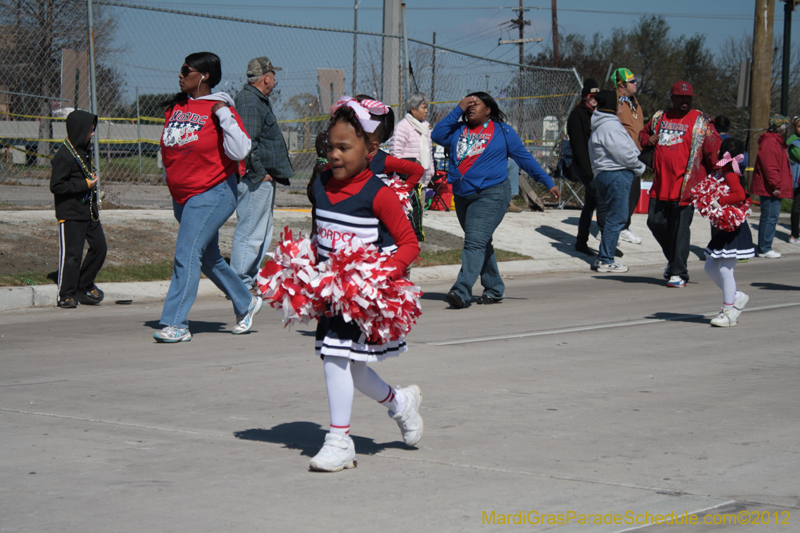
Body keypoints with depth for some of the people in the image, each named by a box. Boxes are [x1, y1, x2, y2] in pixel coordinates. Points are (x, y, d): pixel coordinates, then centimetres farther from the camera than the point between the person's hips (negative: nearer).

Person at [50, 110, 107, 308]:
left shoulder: (84, 150, 13)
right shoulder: (64, 155, -16)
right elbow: (56, 186, -19)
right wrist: (85, 184, -19)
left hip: (89, 210, 9)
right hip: (70, 213, -9)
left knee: (99, 247, 8)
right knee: (71, 253, -6)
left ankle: (84, 286, 22)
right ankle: (66, 295, 4)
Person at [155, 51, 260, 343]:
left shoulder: (219, 109, -11)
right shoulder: (176, 107, 8)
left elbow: (239, 151, -21)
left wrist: (224, 116, -24)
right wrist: (170, 178, 22)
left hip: (212, 194, -8)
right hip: (182, 196, 8)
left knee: (187, 255, -15)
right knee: (208, 259, 17)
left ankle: (175, 324, -14)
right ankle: (246, 303, 35)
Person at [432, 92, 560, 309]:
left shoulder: (502, 131, 5)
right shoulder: (458, 130, 14)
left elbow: (524, 158, 10)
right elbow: (437, 135, -3)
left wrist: (548, 182, 10)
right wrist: (458, 110, -2)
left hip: (491, 195, -6)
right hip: (462, 196, 6)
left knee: (475, 242, -18)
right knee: (481, 244, 13)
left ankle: (461, 291, -27)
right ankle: (495, 289, 25)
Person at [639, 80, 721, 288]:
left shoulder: (701, 122, 1)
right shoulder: (659, 118, 14)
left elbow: (714, 150, -2)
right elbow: (643, 134, 30)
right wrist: (648, 140, 7)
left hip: (685, 185, -5)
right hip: (661, 184, 5)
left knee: (680, 228, -5)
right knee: (655, 222, 8)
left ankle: (678, 273, 2)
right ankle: (674, 259, 30)